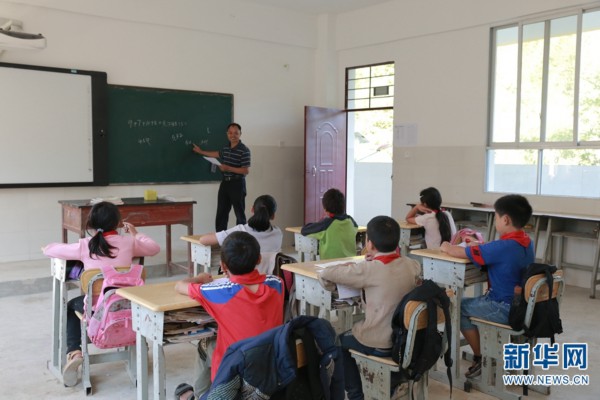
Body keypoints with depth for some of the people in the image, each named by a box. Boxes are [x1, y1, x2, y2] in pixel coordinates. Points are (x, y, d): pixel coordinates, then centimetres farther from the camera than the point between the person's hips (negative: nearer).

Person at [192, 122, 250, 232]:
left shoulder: (244, 150, -14)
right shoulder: (226, 148, 9)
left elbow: (246, 171, -18)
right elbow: (218, 154, 33)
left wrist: (228, 168, -21)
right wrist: (201, 152, 41)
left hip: (237, 184, -7)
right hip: (225, 183, 7)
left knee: (239, 213, 1)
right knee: (221, 213, 10)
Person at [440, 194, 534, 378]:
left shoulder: (504, 246, -27)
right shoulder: (526, 242, 1)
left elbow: (461, 252, -22)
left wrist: (447, 247, -3)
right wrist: (479, 245, 8)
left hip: (506, 309, -9)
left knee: (459, 308, 4)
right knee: (472, 301, 23)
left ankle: (482, 358, 14)